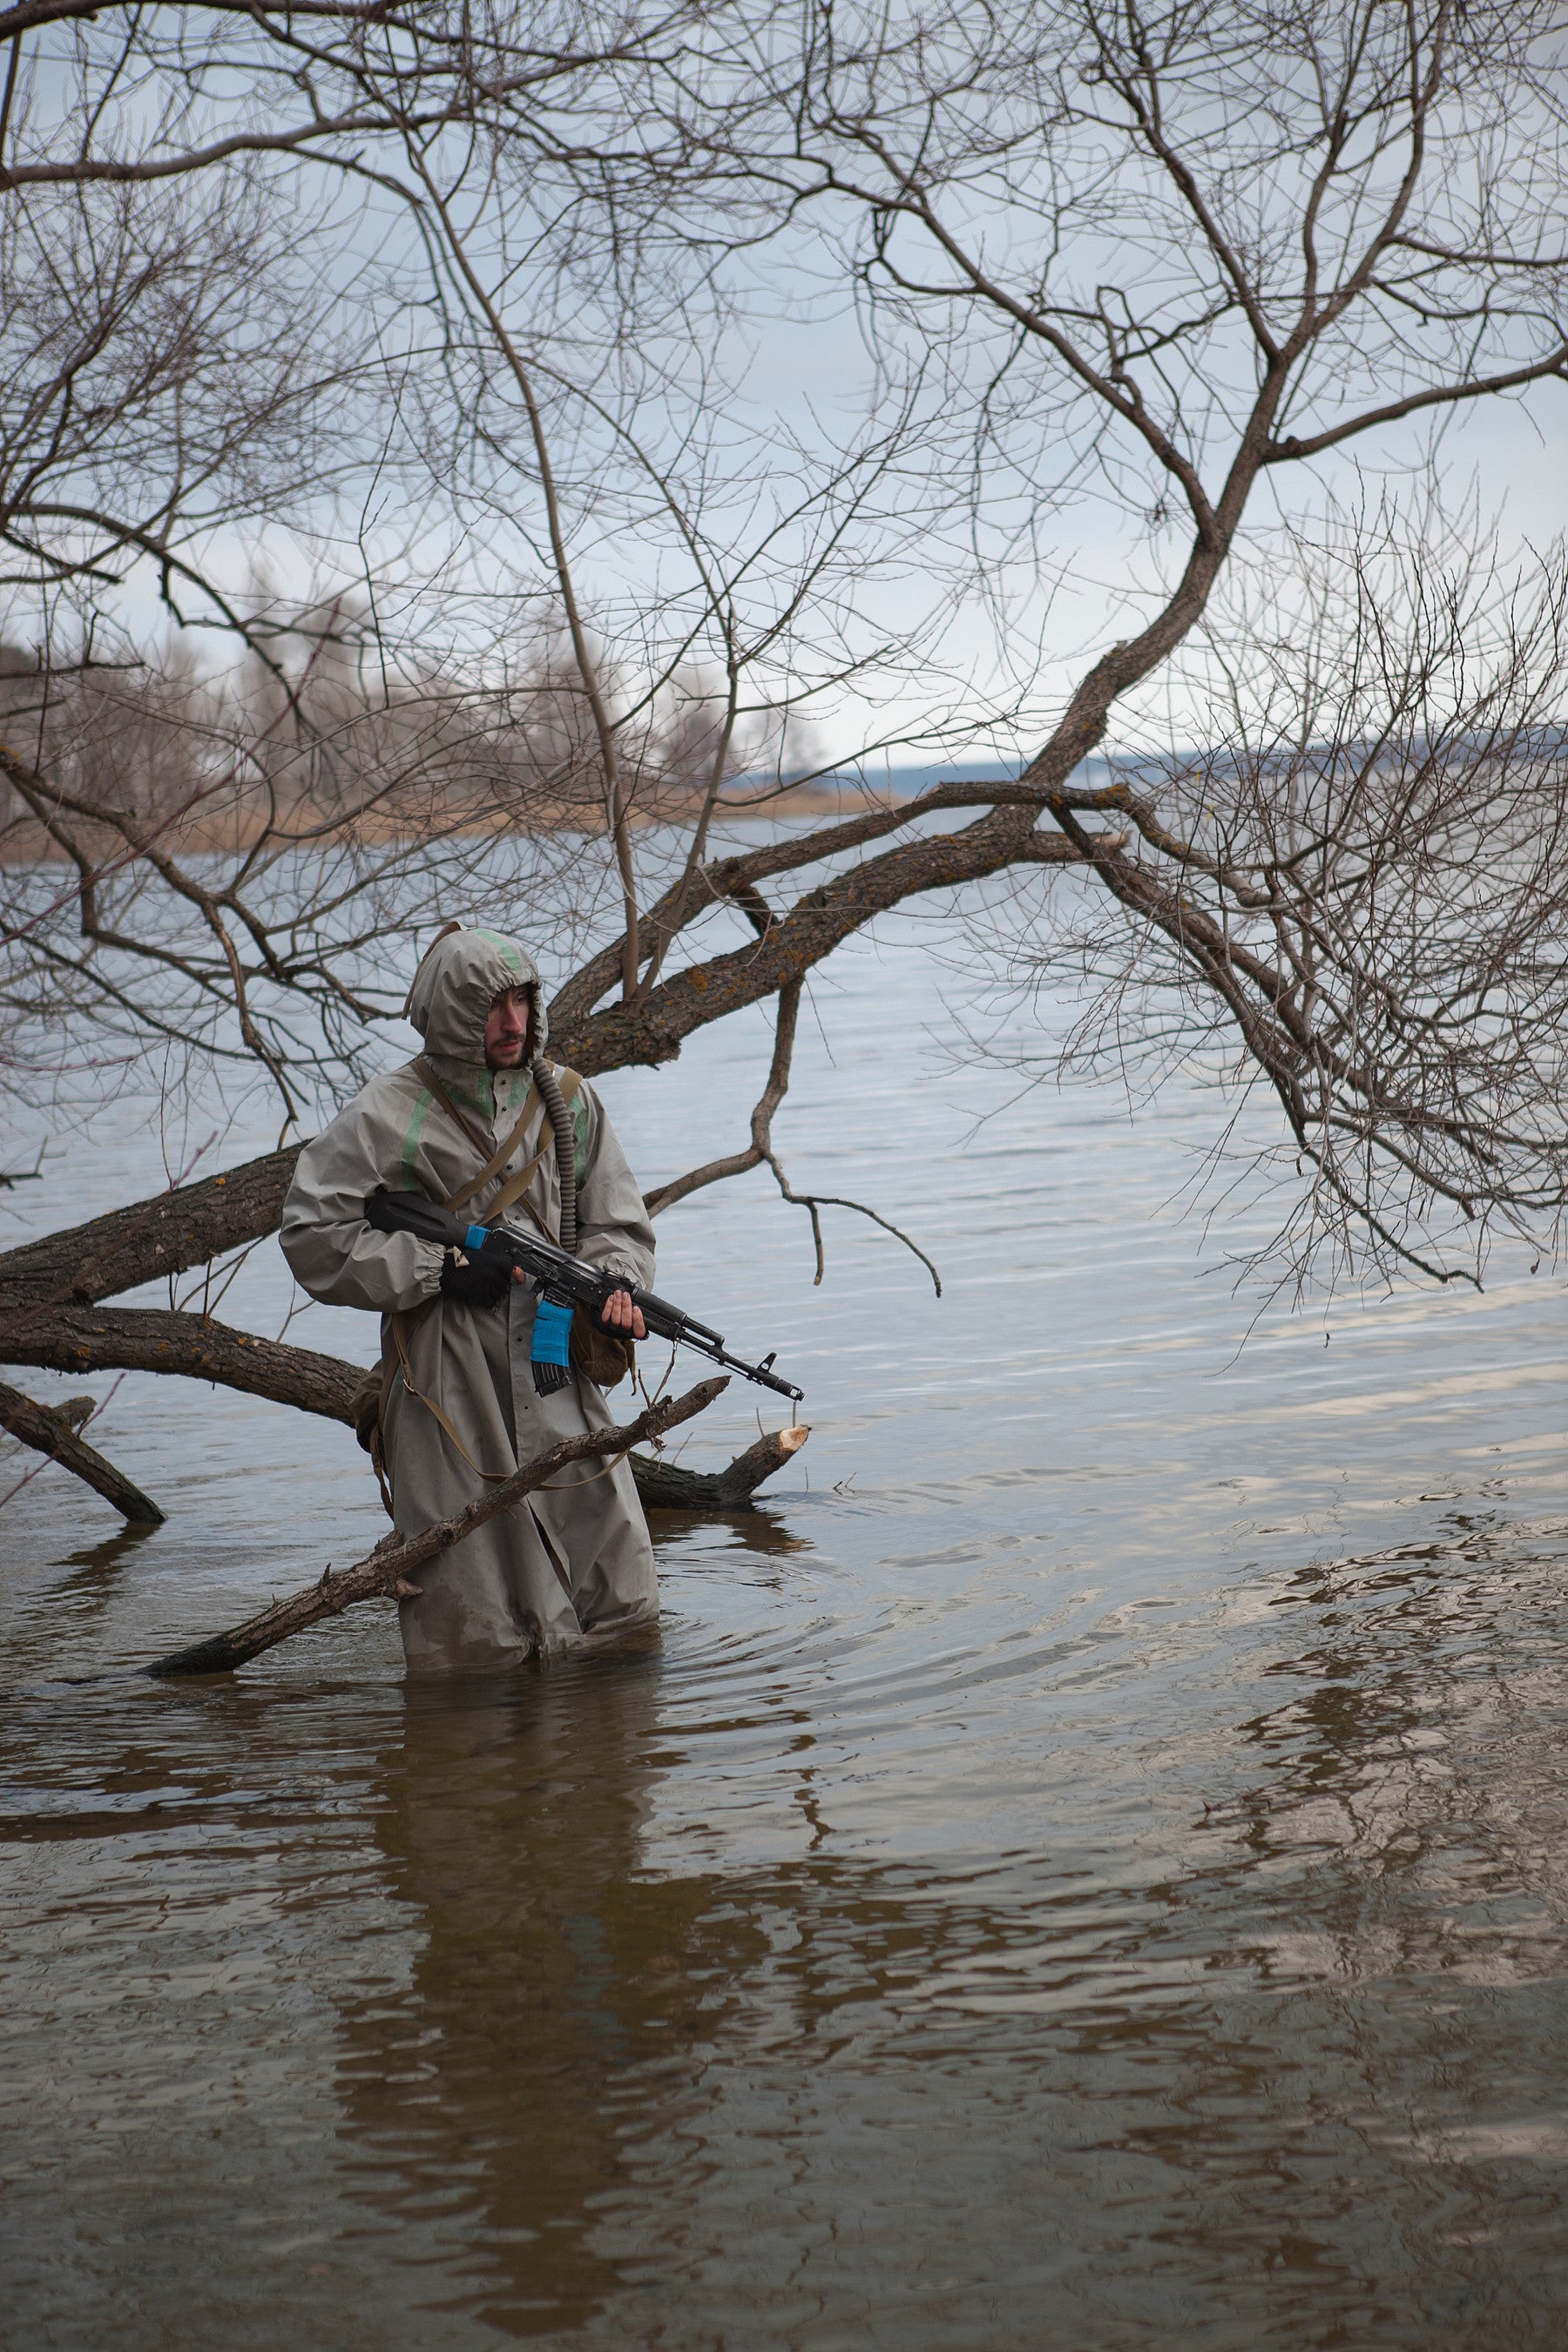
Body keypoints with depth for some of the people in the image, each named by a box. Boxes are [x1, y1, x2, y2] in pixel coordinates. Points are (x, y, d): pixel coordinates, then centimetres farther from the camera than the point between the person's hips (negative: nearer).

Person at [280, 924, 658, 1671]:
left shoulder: (569, 1102, 9)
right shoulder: (389, 1117, -6)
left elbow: (615, 1223, 13)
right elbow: (311, 1236, -7)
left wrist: (612, 1285, -10)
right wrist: (438, 1271, -13)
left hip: (556, 1375, 4)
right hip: (449, 1390, -4)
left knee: (615, 1590, 9)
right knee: (472, 1620, -1)